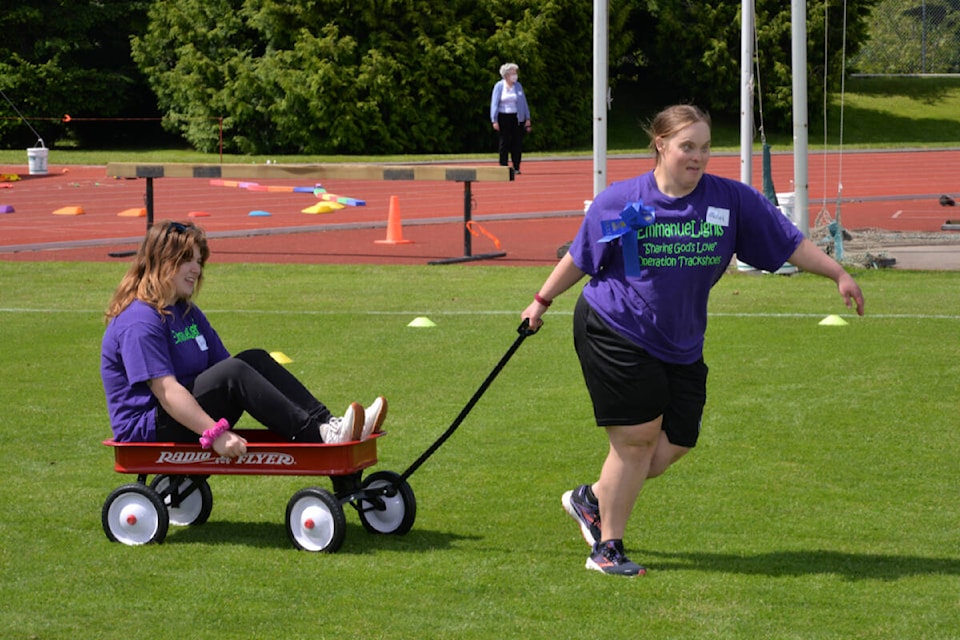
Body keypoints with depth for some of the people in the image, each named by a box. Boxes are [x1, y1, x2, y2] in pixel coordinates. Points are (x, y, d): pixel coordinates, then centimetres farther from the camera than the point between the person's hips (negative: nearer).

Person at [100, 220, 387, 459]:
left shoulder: (187, 313, 16)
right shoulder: (139, 322, -16)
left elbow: (224, 363, 15)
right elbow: (166, 391, -25)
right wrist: (215, 434, -32)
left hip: (188, 413, 9)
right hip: (147, 431, -9)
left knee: (256, 360, -6)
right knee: (233, 372, -27)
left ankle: (327, 424, -21)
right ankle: (319, 437, -35)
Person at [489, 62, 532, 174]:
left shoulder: (518, 86, 9)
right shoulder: (499, 86, -1)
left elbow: (524, 103, 11)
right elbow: (494, 104, -2)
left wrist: (527, 119, 6)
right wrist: (494, 121, -9)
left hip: (517, 118, 3)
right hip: (504, 118, -3)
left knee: (517, 143, -1)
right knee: (505, 143, -1)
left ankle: (516, 168, 4)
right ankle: (503, 167, 4)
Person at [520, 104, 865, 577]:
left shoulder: (732, 200, -3)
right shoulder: (619, 201, -7)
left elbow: (789, 244, 1)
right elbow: (581, 257, 7)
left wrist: (838, 274, -6)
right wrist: (542, 301, 12)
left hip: (681, 345, 4)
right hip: (614, 331, -4)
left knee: (675, 444, 4)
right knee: (638, 436, -8)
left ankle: (592, 500, 27)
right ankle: (607, 547, 7)